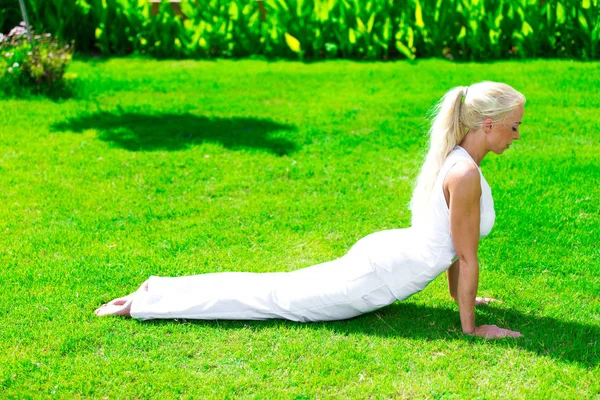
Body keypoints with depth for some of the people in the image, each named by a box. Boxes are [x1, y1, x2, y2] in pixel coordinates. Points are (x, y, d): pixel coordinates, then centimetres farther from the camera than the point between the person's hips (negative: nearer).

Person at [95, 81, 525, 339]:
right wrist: (470, 326, -10)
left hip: (380, 250, 9)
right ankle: (143, 304, 8)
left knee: (280, 288, 15)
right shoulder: (465, 175, -23)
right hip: (377, 277, -8)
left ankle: (160, 291, 18)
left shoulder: (454, 159, 7)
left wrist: (458, 293, 23)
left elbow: (450, 240, 18)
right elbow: (467, 256, -18)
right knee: (276, 297, 0)